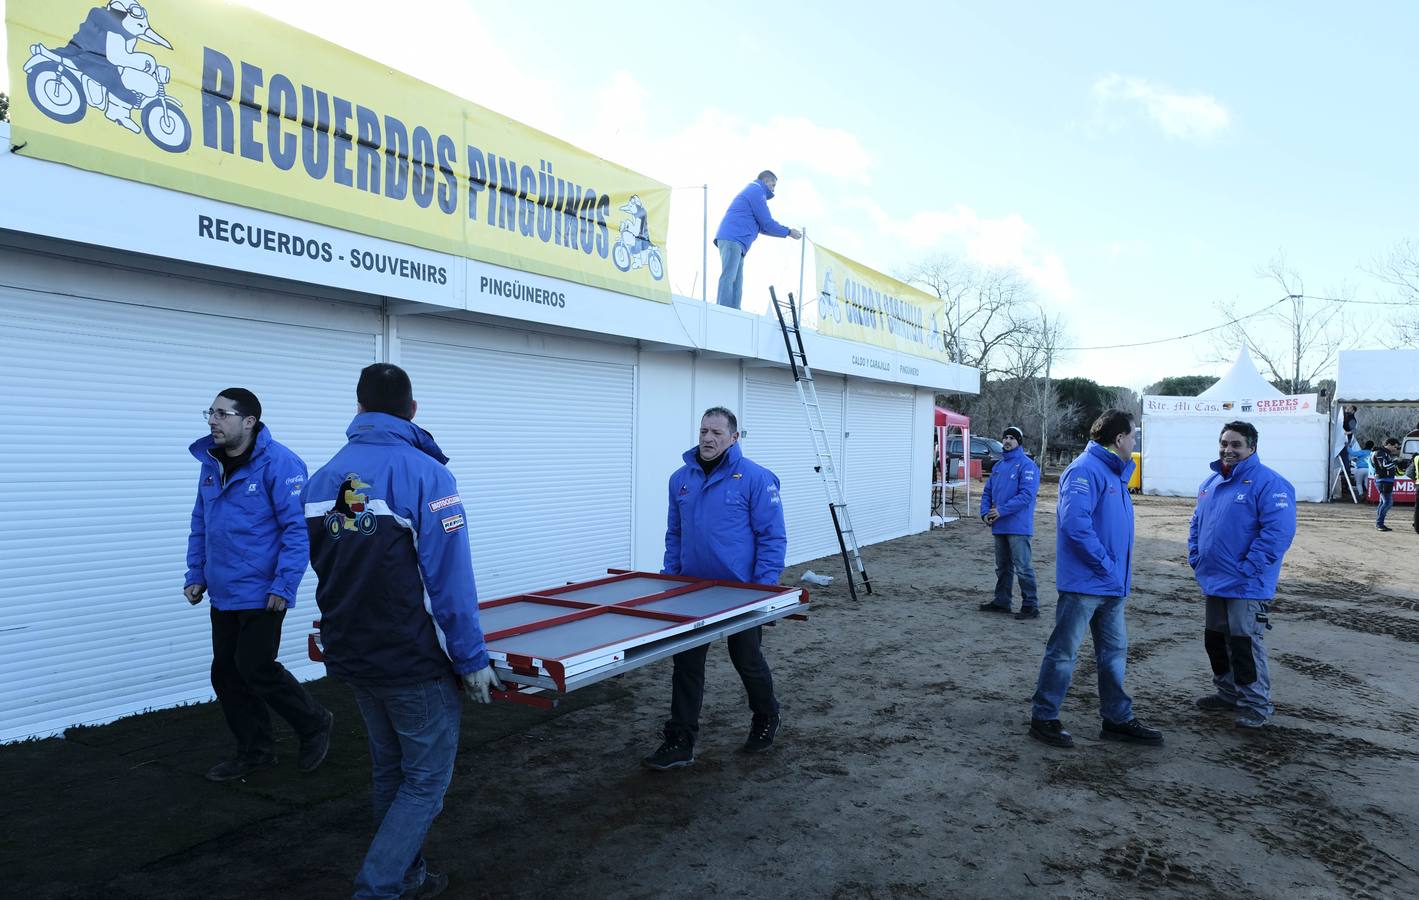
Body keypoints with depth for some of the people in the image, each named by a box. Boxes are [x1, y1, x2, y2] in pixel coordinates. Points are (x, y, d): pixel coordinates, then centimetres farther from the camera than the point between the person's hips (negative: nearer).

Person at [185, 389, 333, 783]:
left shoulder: (278, 463, -16)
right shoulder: (210, 464, 8)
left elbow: (297, 528, -18)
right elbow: (200, 525, 17)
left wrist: (284, 586, -20)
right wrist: (196, 575, 12)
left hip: (261, 594, -8)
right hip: (223, 594, 8)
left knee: (255, 668, -5)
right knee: (226, 673, 12)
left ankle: (315, 724, 18)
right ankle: (255, 750, 29)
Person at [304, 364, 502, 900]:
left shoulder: (323, 479, 2)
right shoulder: (424, 473, -17)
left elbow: (325, 569, 11)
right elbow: (450, 580, -19)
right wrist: (472, 659, -11)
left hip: (351, 655, 7)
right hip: (413, 660, -7)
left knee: (390, 771, 21)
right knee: (426, 781, 7)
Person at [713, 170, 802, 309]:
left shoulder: (751, 191, 33)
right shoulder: (757, 191, 1)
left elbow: (762, 227, 36)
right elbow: (767, 223, -5)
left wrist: (785, 232, 33)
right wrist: (788, 232, 8)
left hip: (735, 242, 10)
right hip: (732, 239, -10)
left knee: (736, 282, 2)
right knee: (728, 277, -20)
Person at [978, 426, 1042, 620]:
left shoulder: (1027, 465, -9)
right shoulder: (998, 466, 15)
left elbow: (1026, 495, -19)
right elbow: (987, 492, 18)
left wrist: (1002, 511, -20)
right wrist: (985, 512, 1)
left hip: (1018, 526, -8)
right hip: (999, 526, 8)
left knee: (1022, 567, -7)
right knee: (1002, 567, 16)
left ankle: (1031, 605, 0)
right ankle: (1001, 601, 26)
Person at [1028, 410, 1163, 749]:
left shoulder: (1115, 473, 15)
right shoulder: (1085, 470, -16)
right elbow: (1074, 522, -27)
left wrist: (1121, 569, 8)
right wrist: (1105, 564, -20)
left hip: (1111, 585, 10)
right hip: (1084, 583, -10)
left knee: (1115, 651, 16)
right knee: (1063, 651, -1)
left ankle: (1118, 718, 28)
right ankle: (1043, 718, 9)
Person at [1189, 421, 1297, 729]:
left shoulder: (1268, 483, -14)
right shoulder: (1211, 483, 12)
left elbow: (1279, 531, -23)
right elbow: (1196, 523, 22)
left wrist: (1247, 569, -22)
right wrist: (1195, 557, 9)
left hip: (1246, 587, -8)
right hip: (1213, 582, 8)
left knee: (1244, 644, -3)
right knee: (1215, 640, 17)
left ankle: (1256, 704, 11)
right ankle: (1228, 693, 33)